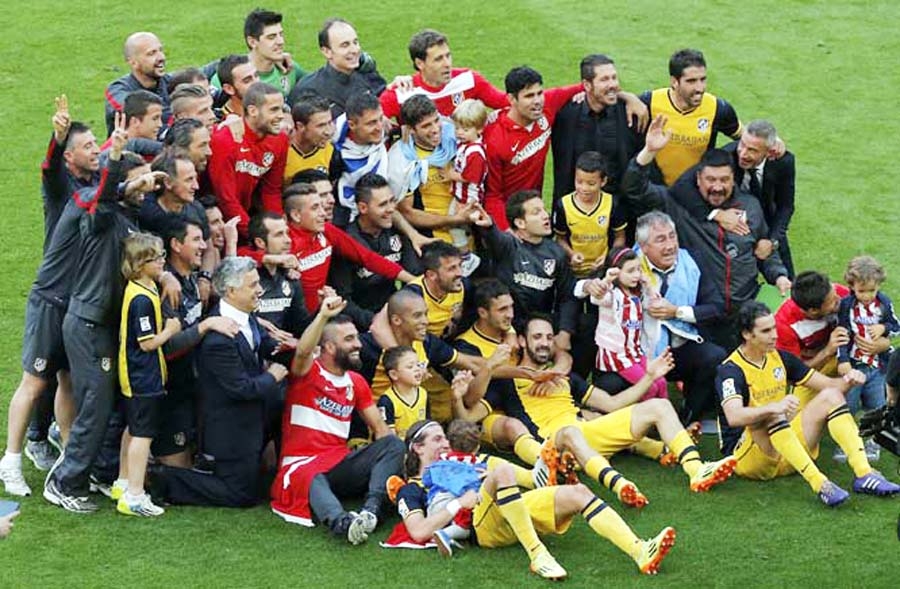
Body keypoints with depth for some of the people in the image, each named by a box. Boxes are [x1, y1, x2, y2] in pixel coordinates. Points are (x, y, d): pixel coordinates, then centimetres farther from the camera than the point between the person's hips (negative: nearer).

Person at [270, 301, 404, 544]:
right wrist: (323, 315, -37)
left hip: (339, 464, 6)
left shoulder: (356, 382, 15)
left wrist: (392, 460, -6)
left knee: (394, 443, -17)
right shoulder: (307, 372, -1)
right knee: (311, 479, -41)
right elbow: (303, 352, -26)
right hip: (302, 465, -6)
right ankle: (342, 522, -69)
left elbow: (379, 427, 13)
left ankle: (371, 509, -38)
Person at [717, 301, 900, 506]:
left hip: (788, 457, 7)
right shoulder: (731, 370, -15)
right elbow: (733, 417, -34)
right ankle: (818, 484, -44)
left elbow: (828, 384, 10)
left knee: (831, 396, -6)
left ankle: (863, 474, -22)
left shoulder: (780, 358, 8)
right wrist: (773, 407, -49)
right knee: (771, 414, -35)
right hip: (750, 459, -7)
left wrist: (847, 381, -14)